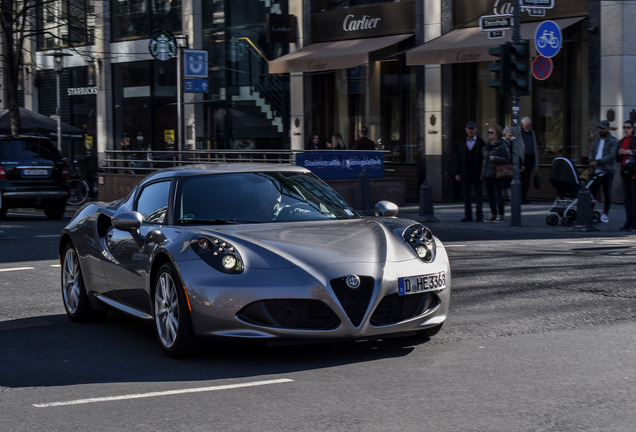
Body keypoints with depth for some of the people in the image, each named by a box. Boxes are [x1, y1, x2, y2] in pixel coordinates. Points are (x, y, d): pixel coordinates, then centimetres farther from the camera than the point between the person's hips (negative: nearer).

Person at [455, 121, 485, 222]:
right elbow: (457, 159, 9)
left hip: (477, 174, -2)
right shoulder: (461, 144, 10)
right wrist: (457, 173, 2)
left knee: (479, 195, 0)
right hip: (465, 174, 3)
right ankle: (468, 216, 10)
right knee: (466, 195, 4)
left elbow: (485, 158, 0)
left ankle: (479, 216, 5)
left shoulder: (481, 143, 2)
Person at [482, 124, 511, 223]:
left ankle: (501, 215, -1)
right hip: (487, 174, 7)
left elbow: (507, 159, -8)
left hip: (497, 174, -7)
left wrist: (495, 158, -18)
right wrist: (482, 172, 16)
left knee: (498, 195, -6)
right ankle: (494, 215, 16)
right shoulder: (487, 146, 16)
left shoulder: (502, 145, -5)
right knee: (490, 195, 8)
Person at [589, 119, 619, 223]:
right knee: (592, 191, -1)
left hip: (607, 171, -5)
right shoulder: (597, 140, 16)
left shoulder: (613, 141, -4)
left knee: (607, 193, 1)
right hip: (596, 170, 5)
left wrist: (598, 162, -20)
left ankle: (605, 214, 10)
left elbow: (612, 156, -15)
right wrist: (591, 161, -5)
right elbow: (592, 152, 17)